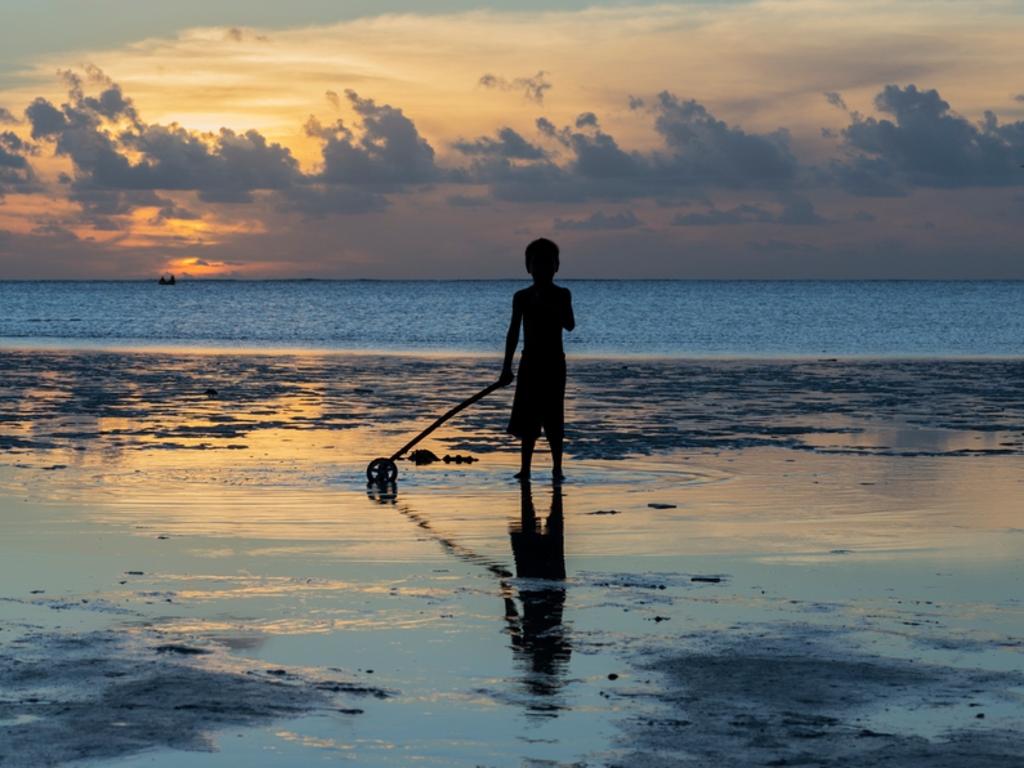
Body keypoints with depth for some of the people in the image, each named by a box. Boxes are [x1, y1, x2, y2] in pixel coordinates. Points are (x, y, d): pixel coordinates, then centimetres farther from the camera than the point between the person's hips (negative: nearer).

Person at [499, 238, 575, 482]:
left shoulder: (562, 295, 0)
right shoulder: (522, 297, 5)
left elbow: (570, 324, -14)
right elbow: (514, 332, 6)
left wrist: (547, 304, -24)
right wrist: (507, 367, 3)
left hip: (554, 362, -2)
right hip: (529, 361, 2)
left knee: (553, 417, -5)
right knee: (527, 418, 2)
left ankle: (557, 468, 1)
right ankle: (525, 468, 9)